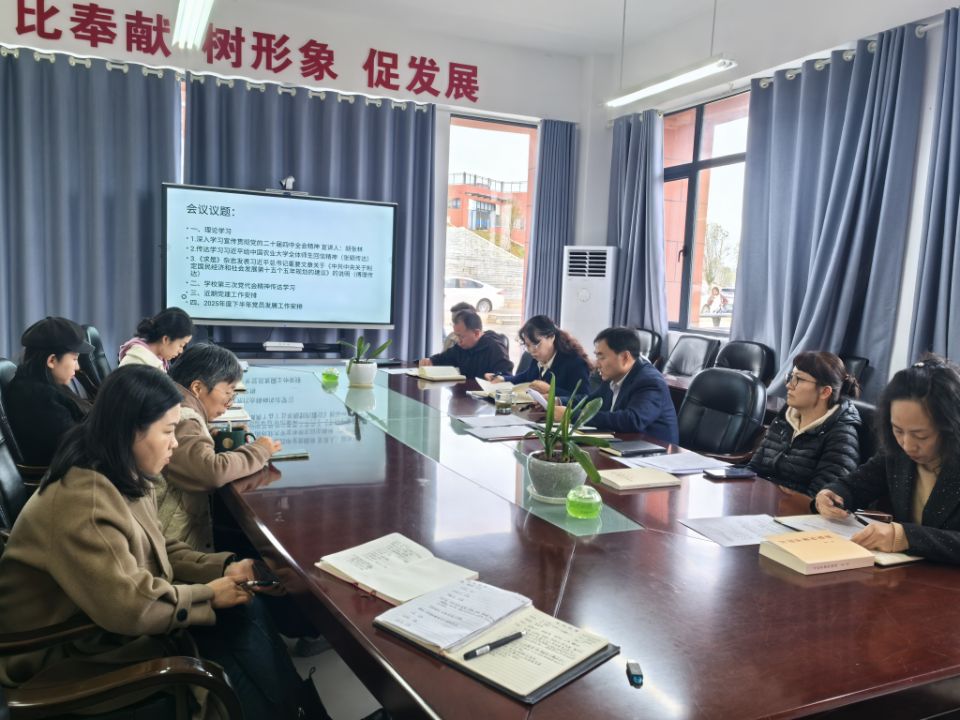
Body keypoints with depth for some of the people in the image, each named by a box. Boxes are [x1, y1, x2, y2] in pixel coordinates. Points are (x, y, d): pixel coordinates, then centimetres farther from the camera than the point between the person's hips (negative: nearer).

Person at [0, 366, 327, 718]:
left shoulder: (125, 478, 1)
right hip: (77, 651, -8)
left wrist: (223, 568, -4)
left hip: (109, 618, 9)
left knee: (243, 612, -6)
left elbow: (158, 550, 10)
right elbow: (131, 607, -34)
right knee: (234, 627, -13)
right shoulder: (82, 501, -30)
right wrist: (207, 594, -18)